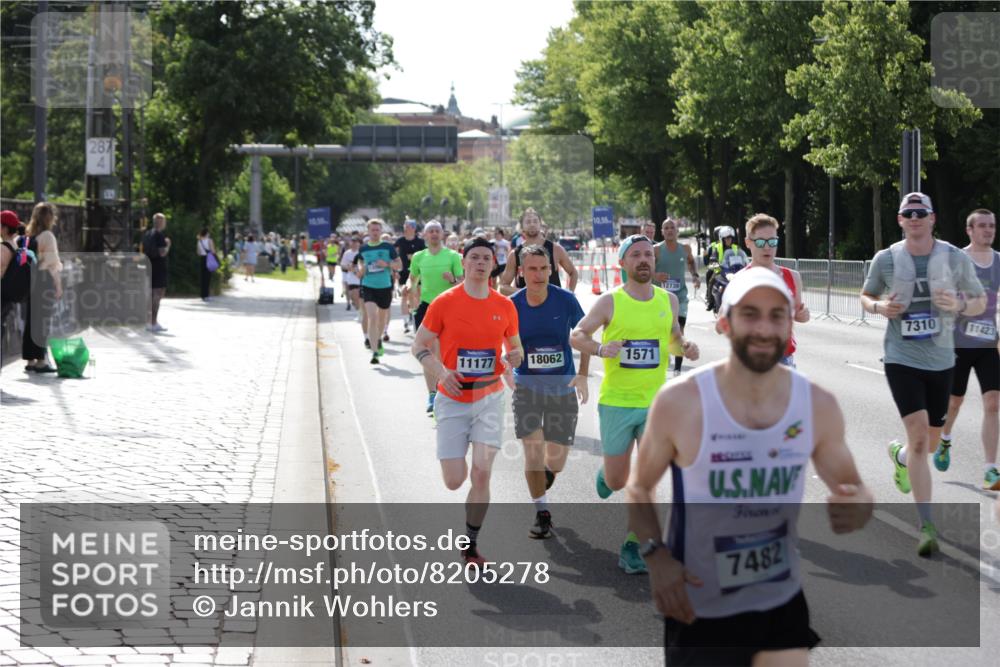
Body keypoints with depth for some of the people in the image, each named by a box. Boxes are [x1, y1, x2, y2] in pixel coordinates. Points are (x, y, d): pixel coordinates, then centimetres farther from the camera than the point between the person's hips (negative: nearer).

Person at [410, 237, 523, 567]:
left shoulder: (505, 306, 2)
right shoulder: (444, 303, -5)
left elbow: (515, 348, 15)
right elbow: (419, 346, 0)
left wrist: (511, 361, -9)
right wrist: (441, 372, -17)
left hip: (489, 397, 1)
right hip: (453, 400, -1)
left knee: (481, 472, -12)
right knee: (454, 481, -2)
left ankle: (471, 545, 4)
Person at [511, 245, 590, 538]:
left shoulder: (566, 300, -10)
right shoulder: (512, 305, -9)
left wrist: (582, 375, -4)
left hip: (562, 388, 0)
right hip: (527, 386, 0)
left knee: (556, 461, 3)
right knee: (533, 452, -9)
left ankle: (546, 474, 40)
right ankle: (542, 514, 8)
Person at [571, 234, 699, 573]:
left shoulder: (668, 300, 5)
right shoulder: (609, 302, -5)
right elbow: (576, 335, -1)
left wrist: (684, 347, -3)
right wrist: (600, 348, -21)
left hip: (656, 403, 2)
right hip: (616, 402, -2)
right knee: (617, 482, 8)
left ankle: (632, 548, 1)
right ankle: (605, 476, 46)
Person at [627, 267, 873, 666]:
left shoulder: (818, 406, -5)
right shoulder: (678, 402, -14)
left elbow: (852, 488, 7)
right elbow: (639, 488, 0)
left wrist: (859, 506, -18)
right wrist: (655, 556, -18)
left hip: (783, 604, 3)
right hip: (698, 611, -3)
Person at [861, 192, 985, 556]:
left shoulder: (956, 258, -3)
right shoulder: (886, 259, -3)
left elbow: (980, 302, 5)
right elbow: (866, 295, 12)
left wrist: (959, 306, -17)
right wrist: (878, 306, -11)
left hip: (940, 360, 3)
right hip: (901, 359, -3)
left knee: (930, 439, 15)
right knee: (919, 436, -16)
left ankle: (899, 455, 53)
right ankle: (926, 526, -14)